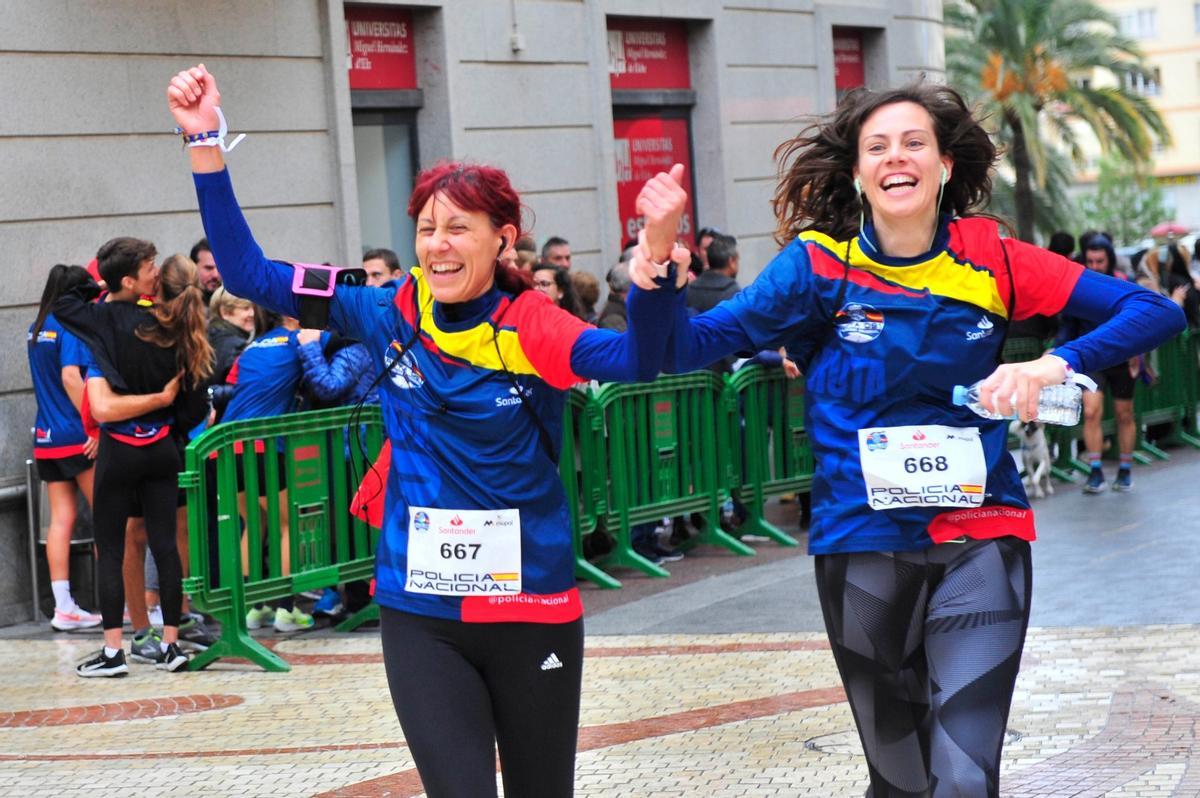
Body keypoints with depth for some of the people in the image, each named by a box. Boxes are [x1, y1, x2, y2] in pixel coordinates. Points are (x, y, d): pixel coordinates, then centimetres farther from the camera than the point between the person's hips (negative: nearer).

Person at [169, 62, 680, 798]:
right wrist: (206, 144, -5)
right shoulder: (393, 315, -1)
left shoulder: (530, 325, -10)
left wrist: (656, 254, -45)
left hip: (532, 610, -1)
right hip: (421, 616, 1)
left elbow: (636, 359, -28)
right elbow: (250, 274, 2)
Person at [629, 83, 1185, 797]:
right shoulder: (821, 264, -3)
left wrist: (1056, 365, -20)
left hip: (979, 544, 0)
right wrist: (658, 266, -27)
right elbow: (690, 347, -8)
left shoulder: (989, 258, -2)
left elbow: (1156, 312, -4)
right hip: (863, 548, 0)